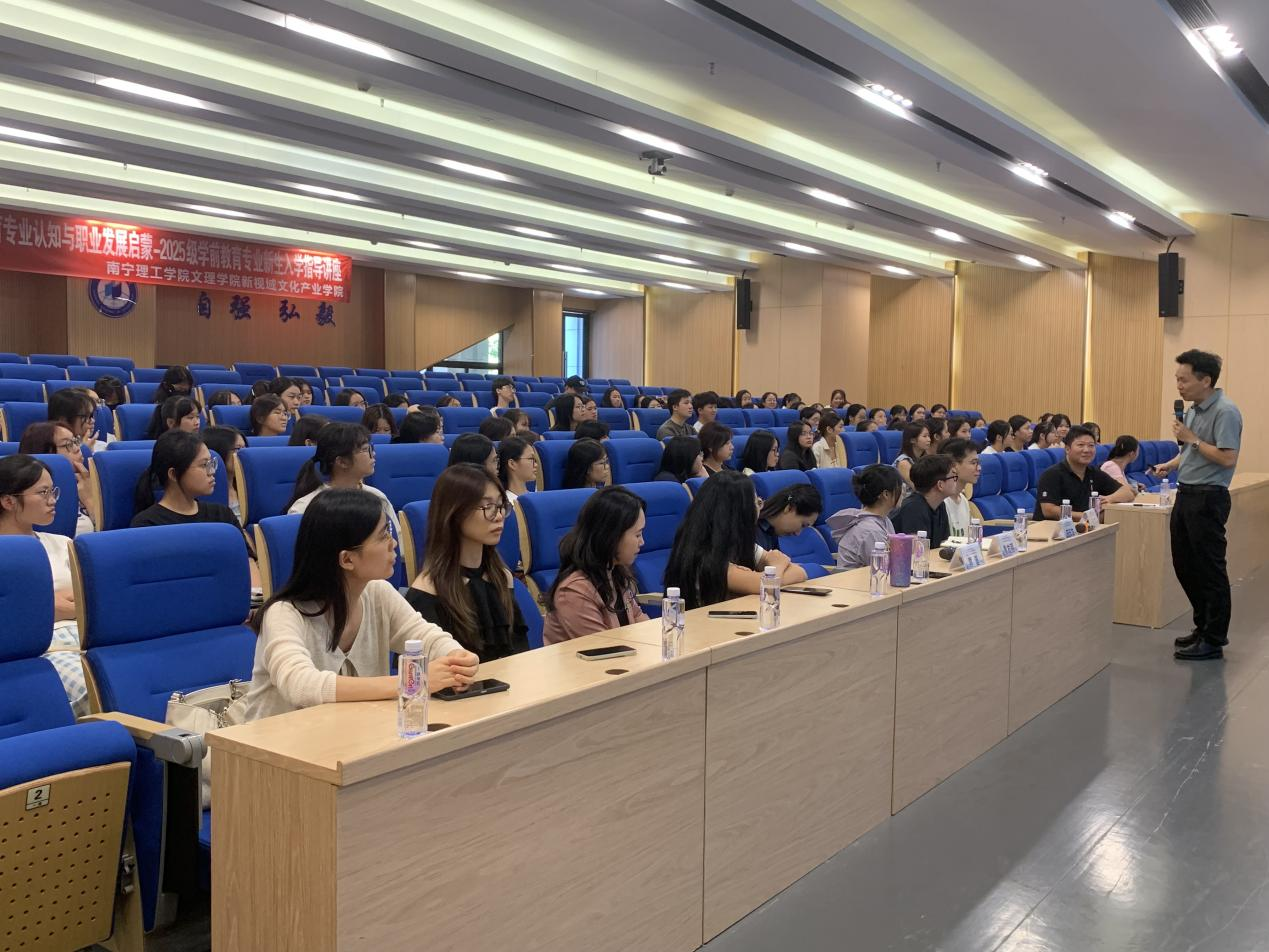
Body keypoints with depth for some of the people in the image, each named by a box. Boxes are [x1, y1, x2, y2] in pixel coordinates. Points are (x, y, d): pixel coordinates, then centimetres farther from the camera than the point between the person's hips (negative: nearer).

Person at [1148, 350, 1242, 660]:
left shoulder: (1225, 412, -16)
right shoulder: (1193, 410, 12)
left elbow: (1227, 458, -23)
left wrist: (1192, 438, -17)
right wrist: (1169, 465, 6)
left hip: (1208, 498, -9)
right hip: (1186, 494, 9)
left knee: (1209, 569, -1)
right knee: (1185, 564, 15)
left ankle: (1214, 640, 8)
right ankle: (1204, 625, 28)